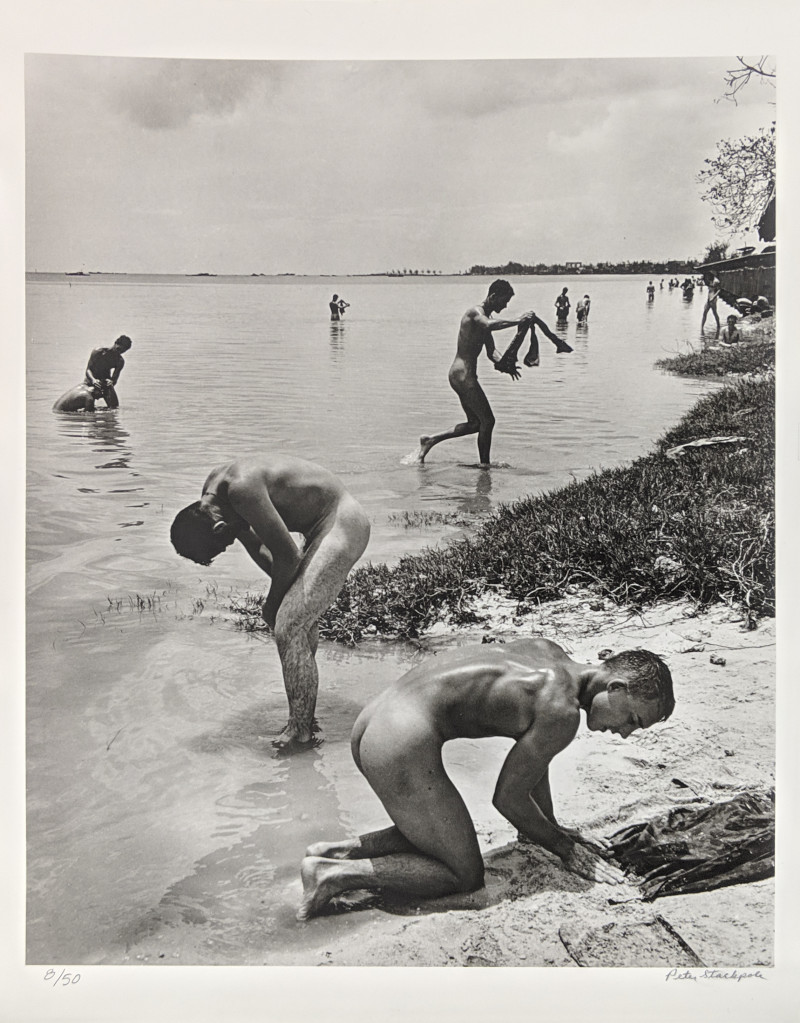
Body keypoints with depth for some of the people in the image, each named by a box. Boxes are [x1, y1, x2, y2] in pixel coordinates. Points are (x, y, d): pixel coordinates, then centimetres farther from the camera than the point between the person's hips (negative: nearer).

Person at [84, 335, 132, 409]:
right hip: (91, 380, -3)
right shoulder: (98, 352, -21)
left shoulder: (120, 361, -12)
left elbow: (114, 378, -17)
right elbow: (88, 369, -25)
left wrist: (111, 382, -43)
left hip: (106, 382, 3)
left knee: (115, 408, -6)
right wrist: (93, 380, -46)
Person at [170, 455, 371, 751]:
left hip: (343, 525, -11)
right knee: (300, 618, 22)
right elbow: (254, 544, 12)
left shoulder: (241, 490, -29)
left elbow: (288, 556, -22)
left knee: (288, 628, -14)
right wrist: (282, 593, 2)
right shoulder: (211, 490, 1)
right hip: (326, 527, 11)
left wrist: (273, 602, -5)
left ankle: (300, 732, -3)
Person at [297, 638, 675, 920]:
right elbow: (507, 797, -5)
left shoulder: (550, 653, 14)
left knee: (436, 833, 28)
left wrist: (549, 828, 32)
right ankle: (336, 874, -2)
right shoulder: (562, 712, -13)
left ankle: (340, 850, 16)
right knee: (465, 875, 5)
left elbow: (534, 751, 26)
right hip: (403, 749, -10)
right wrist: (563, 848, 10)